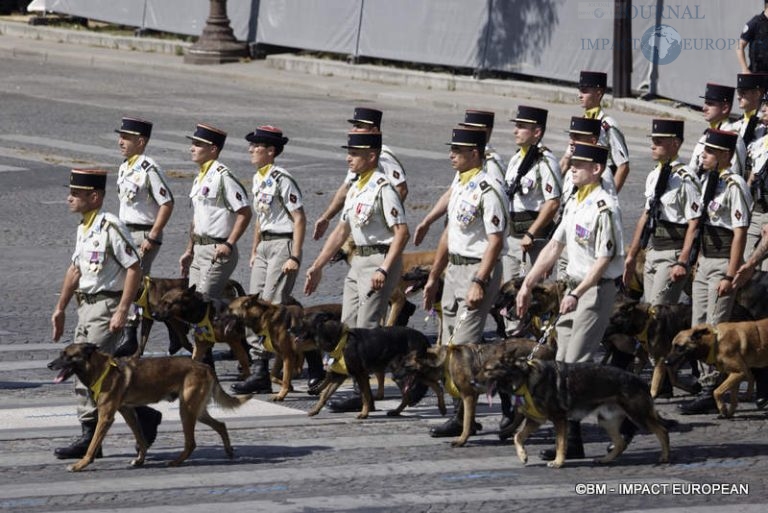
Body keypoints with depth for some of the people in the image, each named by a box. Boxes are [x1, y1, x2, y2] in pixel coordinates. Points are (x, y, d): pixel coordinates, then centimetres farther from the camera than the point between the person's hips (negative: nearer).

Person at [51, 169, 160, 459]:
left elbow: (134, 270, -18)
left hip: (107, 307, -10)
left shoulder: (110, 227, -16)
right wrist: (60, 308, 23)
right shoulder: (83, 228, 13)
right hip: (87, 305, 10)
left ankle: (90, 438, -7)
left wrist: (122, 312, -22)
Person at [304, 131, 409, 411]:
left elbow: (401, 233, -21)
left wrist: (384, 270, -27)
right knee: (348, 328, 8)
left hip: (379, 260, -10)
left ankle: (363, 395, -6)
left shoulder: (383, 189, -15)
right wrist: (317, 266, 21)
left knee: (366, 330, -10)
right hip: (358, 261, 10)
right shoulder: (355, 189, 14)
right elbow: (341, 230, 21)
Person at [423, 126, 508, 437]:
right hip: (454, 269, 10)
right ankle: (460, 412, 15)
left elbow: (495, 241, -20)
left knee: (464, 347, -12)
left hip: (478, 269, -10)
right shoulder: (458, 184, 12)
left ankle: (464, 419, -9)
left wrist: (479, 283, -25)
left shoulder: (487, 190, -16)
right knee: (448, 347, 10)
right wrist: (433, 277, 22)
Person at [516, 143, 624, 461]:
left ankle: (572, 442, -10)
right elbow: (555, 246, 19)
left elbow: (604, 259, -19)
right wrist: (527, 285, 17)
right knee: (562, 363, 7)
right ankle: (566, 436, 9)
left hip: (597, 290, -10)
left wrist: (577, 295, -22)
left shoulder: (604, 207, -15)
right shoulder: (574, 204, 13)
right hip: (575, 289, 10)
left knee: (577, 363, -12)